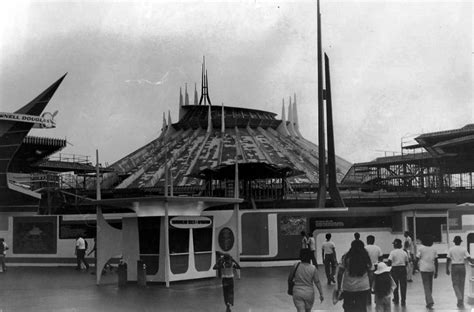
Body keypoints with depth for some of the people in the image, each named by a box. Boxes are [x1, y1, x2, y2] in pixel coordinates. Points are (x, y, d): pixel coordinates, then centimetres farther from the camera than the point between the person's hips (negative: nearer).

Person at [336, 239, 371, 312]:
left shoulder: (345, 257, -4)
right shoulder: (365, 257, 1)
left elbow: (340, 273, -5)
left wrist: (339, 287, 0)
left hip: (348, 288, -1)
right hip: (363, 288, 1)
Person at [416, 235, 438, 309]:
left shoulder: (421, 248, -3)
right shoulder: (433, 249, 8)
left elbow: (417, 259, -6)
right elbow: (436, 261, 7)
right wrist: (436, 272, 11)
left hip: (424, 269, -4)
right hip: (432, 269, 4)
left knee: (426, 285, -5)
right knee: (430, 285, 16)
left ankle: (430, 301, -19)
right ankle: (428, 301, 24)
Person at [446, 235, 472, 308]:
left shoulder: (451, 249, -2)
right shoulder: (464, 249, -2)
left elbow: (448, 260, -3)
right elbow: (469, 258, -11)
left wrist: (447, 269, 2)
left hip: (454, 267, -1)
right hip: (462, 267, 1)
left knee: (455, 285, 4)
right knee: (461, 285, 11)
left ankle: (459, 298, -20)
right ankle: (461, 302, 12)